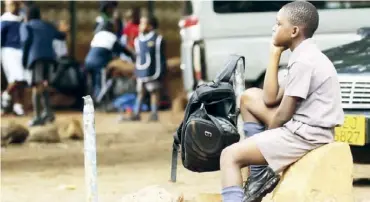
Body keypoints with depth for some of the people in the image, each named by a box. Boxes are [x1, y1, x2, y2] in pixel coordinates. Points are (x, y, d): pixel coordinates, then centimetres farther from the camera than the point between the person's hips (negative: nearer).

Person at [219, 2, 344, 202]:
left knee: (230, 156, -9)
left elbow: (283, 115, -16)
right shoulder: (306, 56, 12)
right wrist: (274, 55, 9)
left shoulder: (303, 62, -19)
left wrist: (267, 136, 4)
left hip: (306, 135, -10)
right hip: (303, 126, 10)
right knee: (250, 97, 19)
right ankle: (259, 173, 14)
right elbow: (270, 99, 11)